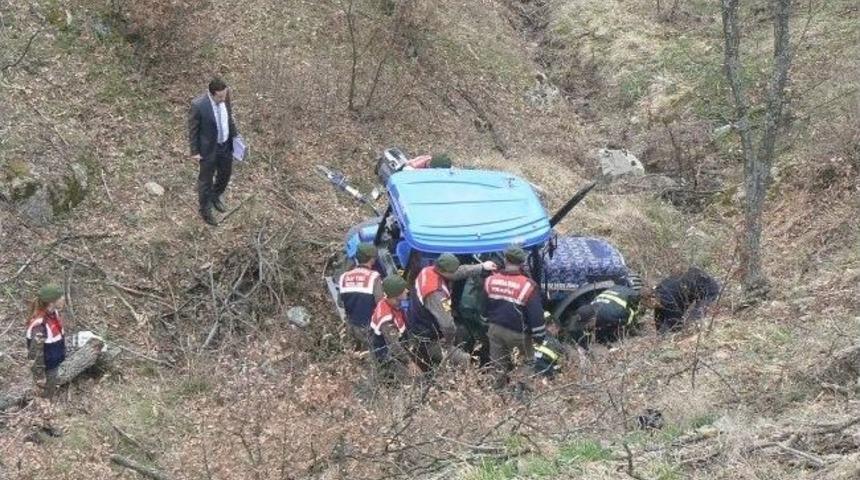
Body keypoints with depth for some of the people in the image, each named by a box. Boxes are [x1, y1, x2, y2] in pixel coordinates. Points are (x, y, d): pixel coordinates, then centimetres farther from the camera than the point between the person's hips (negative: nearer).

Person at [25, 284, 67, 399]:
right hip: (46, 369, -7)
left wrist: (61, 354, 21)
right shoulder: (39, 325, -36)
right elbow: (35, 354, -28)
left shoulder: (53, 313, -11)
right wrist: (40, 378, -20)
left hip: (54, 364, 7)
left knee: (50, 392, 29)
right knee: (45, 397, 15)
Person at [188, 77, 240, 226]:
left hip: (226, 145, 6)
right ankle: (205, 210, 39)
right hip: (208, 148, -5)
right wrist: (194, 151, -11)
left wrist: (235, 134, 9)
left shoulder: (225, 96, -15)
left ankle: (215, 197, 54)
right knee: (206, 179, 16)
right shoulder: (198, 105, -31)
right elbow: (192, 129, -17)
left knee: (225, 174, 25)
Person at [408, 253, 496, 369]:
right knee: (463, 361, -3)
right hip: (430, 340, -9)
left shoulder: (427, 271, -12)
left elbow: (460, 271, 2)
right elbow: (447, 325, -38)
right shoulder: (435, 294, -37)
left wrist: (482, 267, 4)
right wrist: (449, 341, -17)